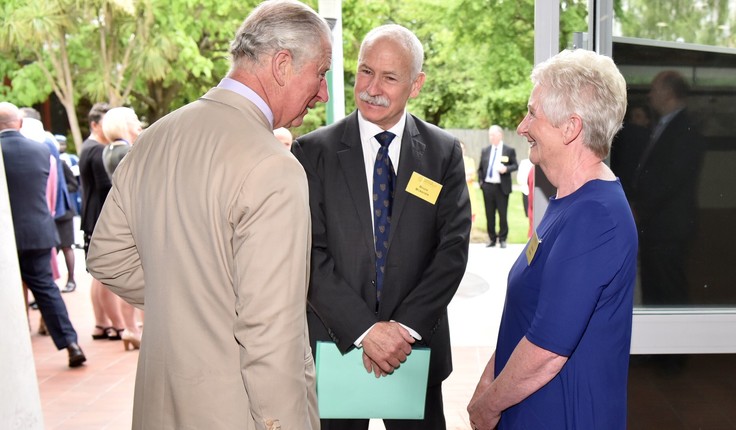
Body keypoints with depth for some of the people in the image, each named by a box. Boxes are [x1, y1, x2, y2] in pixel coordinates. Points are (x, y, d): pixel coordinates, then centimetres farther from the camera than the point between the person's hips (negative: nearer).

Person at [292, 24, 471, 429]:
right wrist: (365, 329, -17)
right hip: (335, 343, -1)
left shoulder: (444, 152, 0)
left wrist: (406, 326, -14)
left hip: (415, 348, 1)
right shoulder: (313, 151, -5)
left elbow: (453, 247, -4)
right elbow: (310, 254, -10)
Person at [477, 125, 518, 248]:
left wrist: (506, 169, -18)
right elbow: (480, 168, 15)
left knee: (503, 214, 0)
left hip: (502, 187, -3)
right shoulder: (485, 151, 11)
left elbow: (515, 165, 1)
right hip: (488, 186, 3)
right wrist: (480, 181, 2)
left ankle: (502, 239, 11)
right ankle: (492, 239, 16)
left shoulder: (509, 150, 2)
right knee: (489, 215, 7)